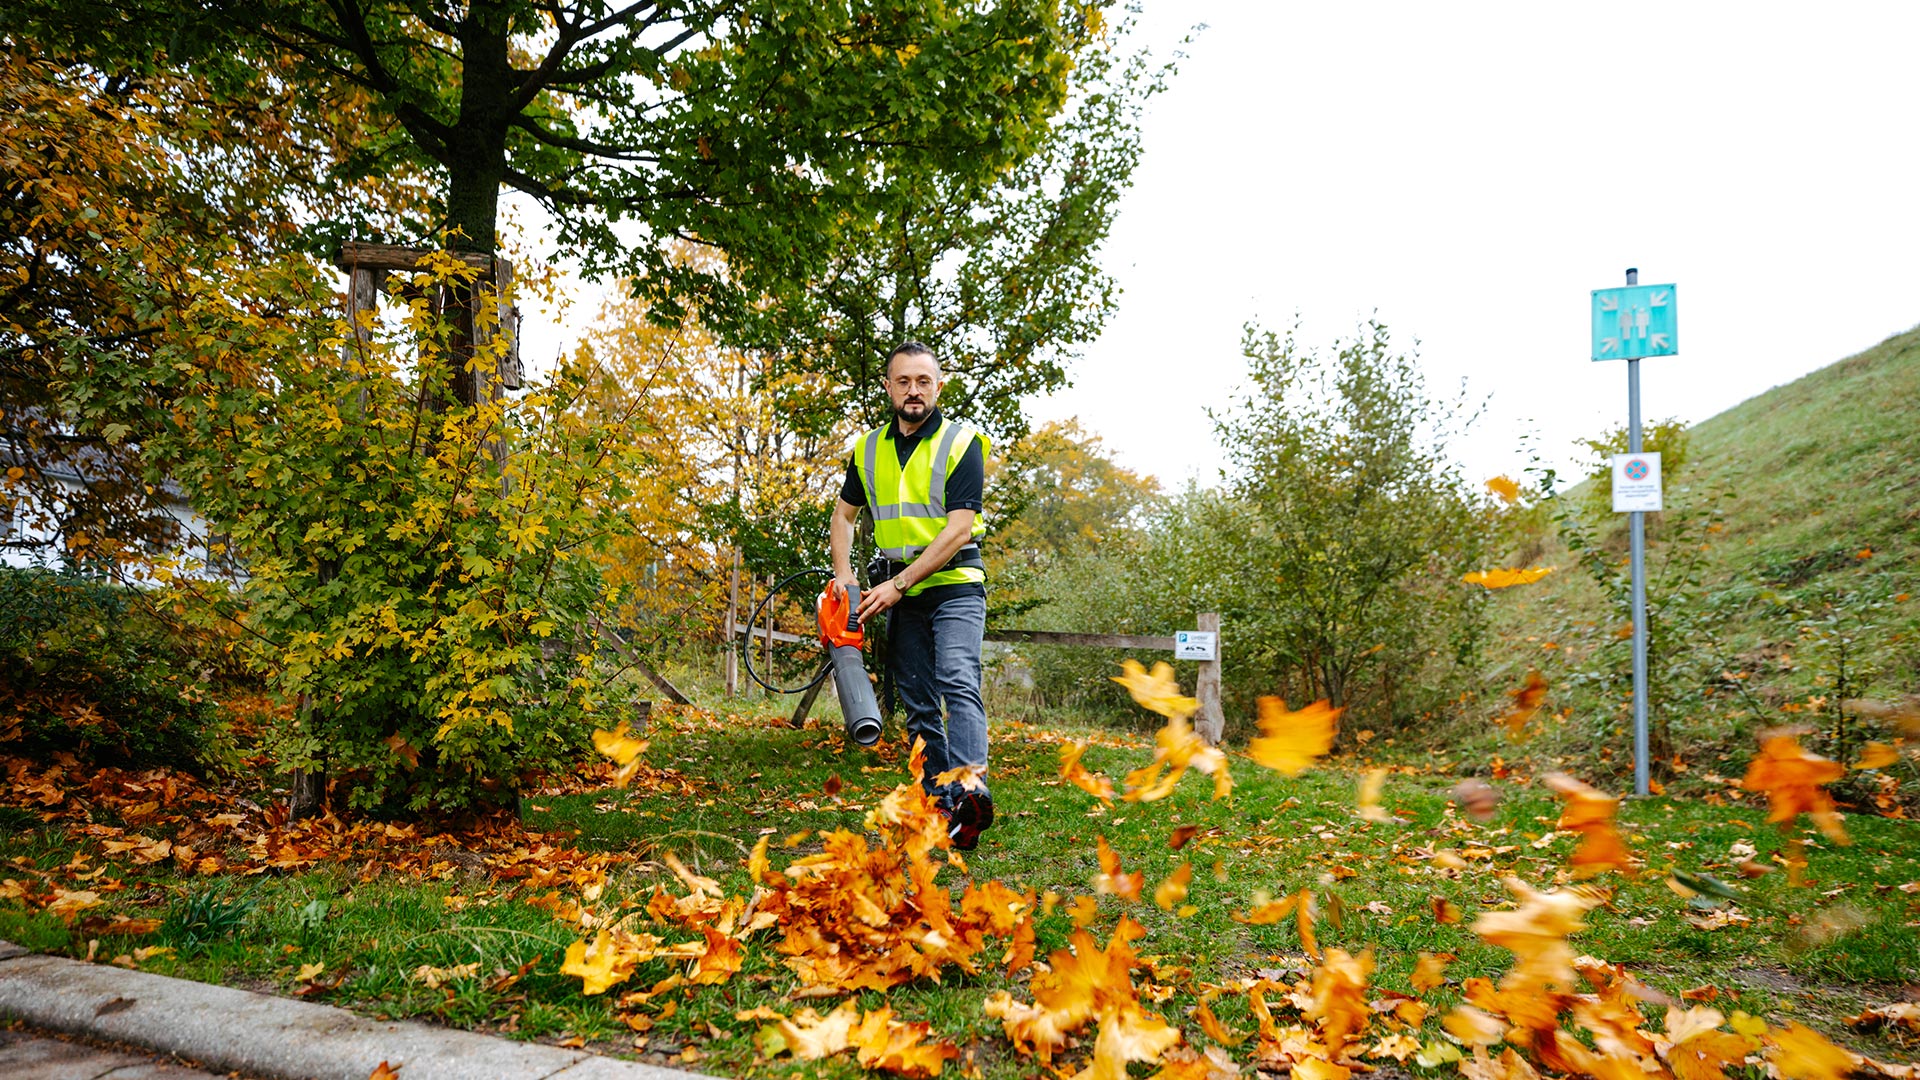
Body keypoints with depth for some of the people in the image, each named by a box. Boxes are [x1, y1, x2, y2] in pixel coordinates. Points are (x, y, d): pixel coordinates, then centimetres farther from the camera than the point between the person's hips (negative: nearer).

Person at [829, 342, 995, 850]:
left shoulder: (962, 442, -8)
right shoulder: (867, 449, 10)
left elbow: (959, 529, -15)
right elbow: (845, 513, 22)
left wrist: (899, 583, -17)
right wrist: (843, 573, 5)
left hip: (955, 584, -5)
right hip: (899, 594, 6)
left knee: (958, 682, -24)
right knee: (919, 704, 4)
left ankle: (970, 785, -38)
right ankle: (940, 804, 8)